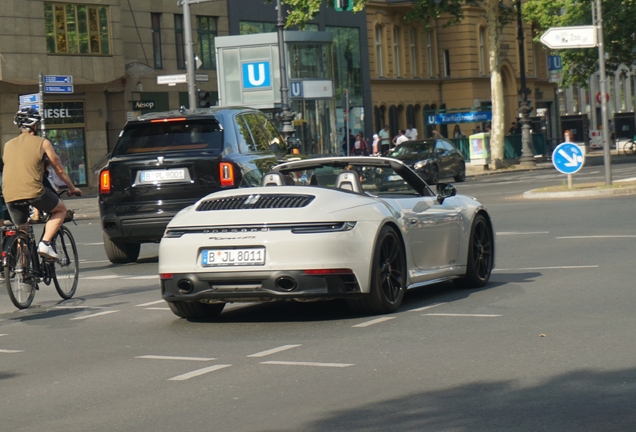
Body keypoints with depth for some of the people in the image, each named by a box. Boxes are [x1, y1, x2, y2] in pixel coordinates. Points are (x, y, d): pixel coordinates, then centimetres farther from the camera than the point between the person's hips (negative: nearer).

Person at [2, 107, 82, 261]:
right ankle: (45, 243, 1)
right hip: (33, 191, -4)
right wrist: (72, 188, 28)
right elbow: (59, 169, 14)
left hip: (10, 196, 4)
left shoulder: (8, 145, 20)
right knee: (61, 209, 19)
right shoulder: (42, 143, 8)